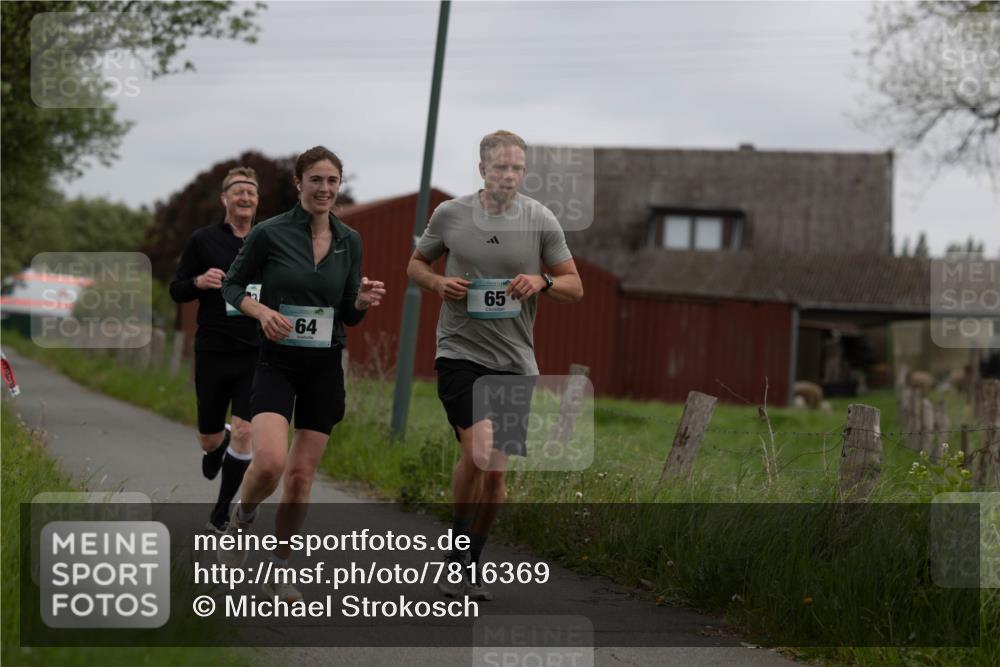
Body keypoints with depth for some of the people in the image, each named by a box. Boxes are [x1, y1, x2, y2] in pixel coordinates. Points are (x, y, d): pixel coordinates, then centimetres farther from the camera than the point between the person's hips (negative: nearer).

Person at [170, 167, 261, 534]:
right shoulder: (203, 240, 2)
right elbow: (176, 290, 4)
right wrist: (199, 282, -16)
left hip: (256, 355, 0)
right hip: (212, 352, 0)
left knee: (243, 432, -12)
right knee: (209, 438, 8)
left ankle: (221, 515, 1)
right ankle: (218, 444, 48)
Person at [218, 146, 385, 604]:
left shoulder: (349, 240, 5)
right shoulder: (270, 233, -7)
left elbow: (350, 315, 11)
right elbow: (232, 284, 3)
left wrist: (364, 301, -12)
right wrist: (261, 310, -16)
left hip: (325, 366, 4)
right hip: (276, 361, -4)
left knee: (302, 471, 5)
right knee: (270, 462, -23)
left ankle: (279, 570, 19)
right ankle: (241, 519, 10)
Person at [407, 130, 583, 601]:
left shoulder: (541, 221, 1)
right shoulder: (449, 214, 1)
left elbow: (575, 287, 7)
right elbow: (416, 264, 15)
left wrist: (542, 282, -14)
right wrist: (438, 282, -7)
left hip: (514, 361, 2)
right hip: (459, 351, -2)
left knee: (495, 471, 5)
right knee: (479, 451, -21)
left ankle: (470, 566, 23)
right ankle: (458, 556, -3)